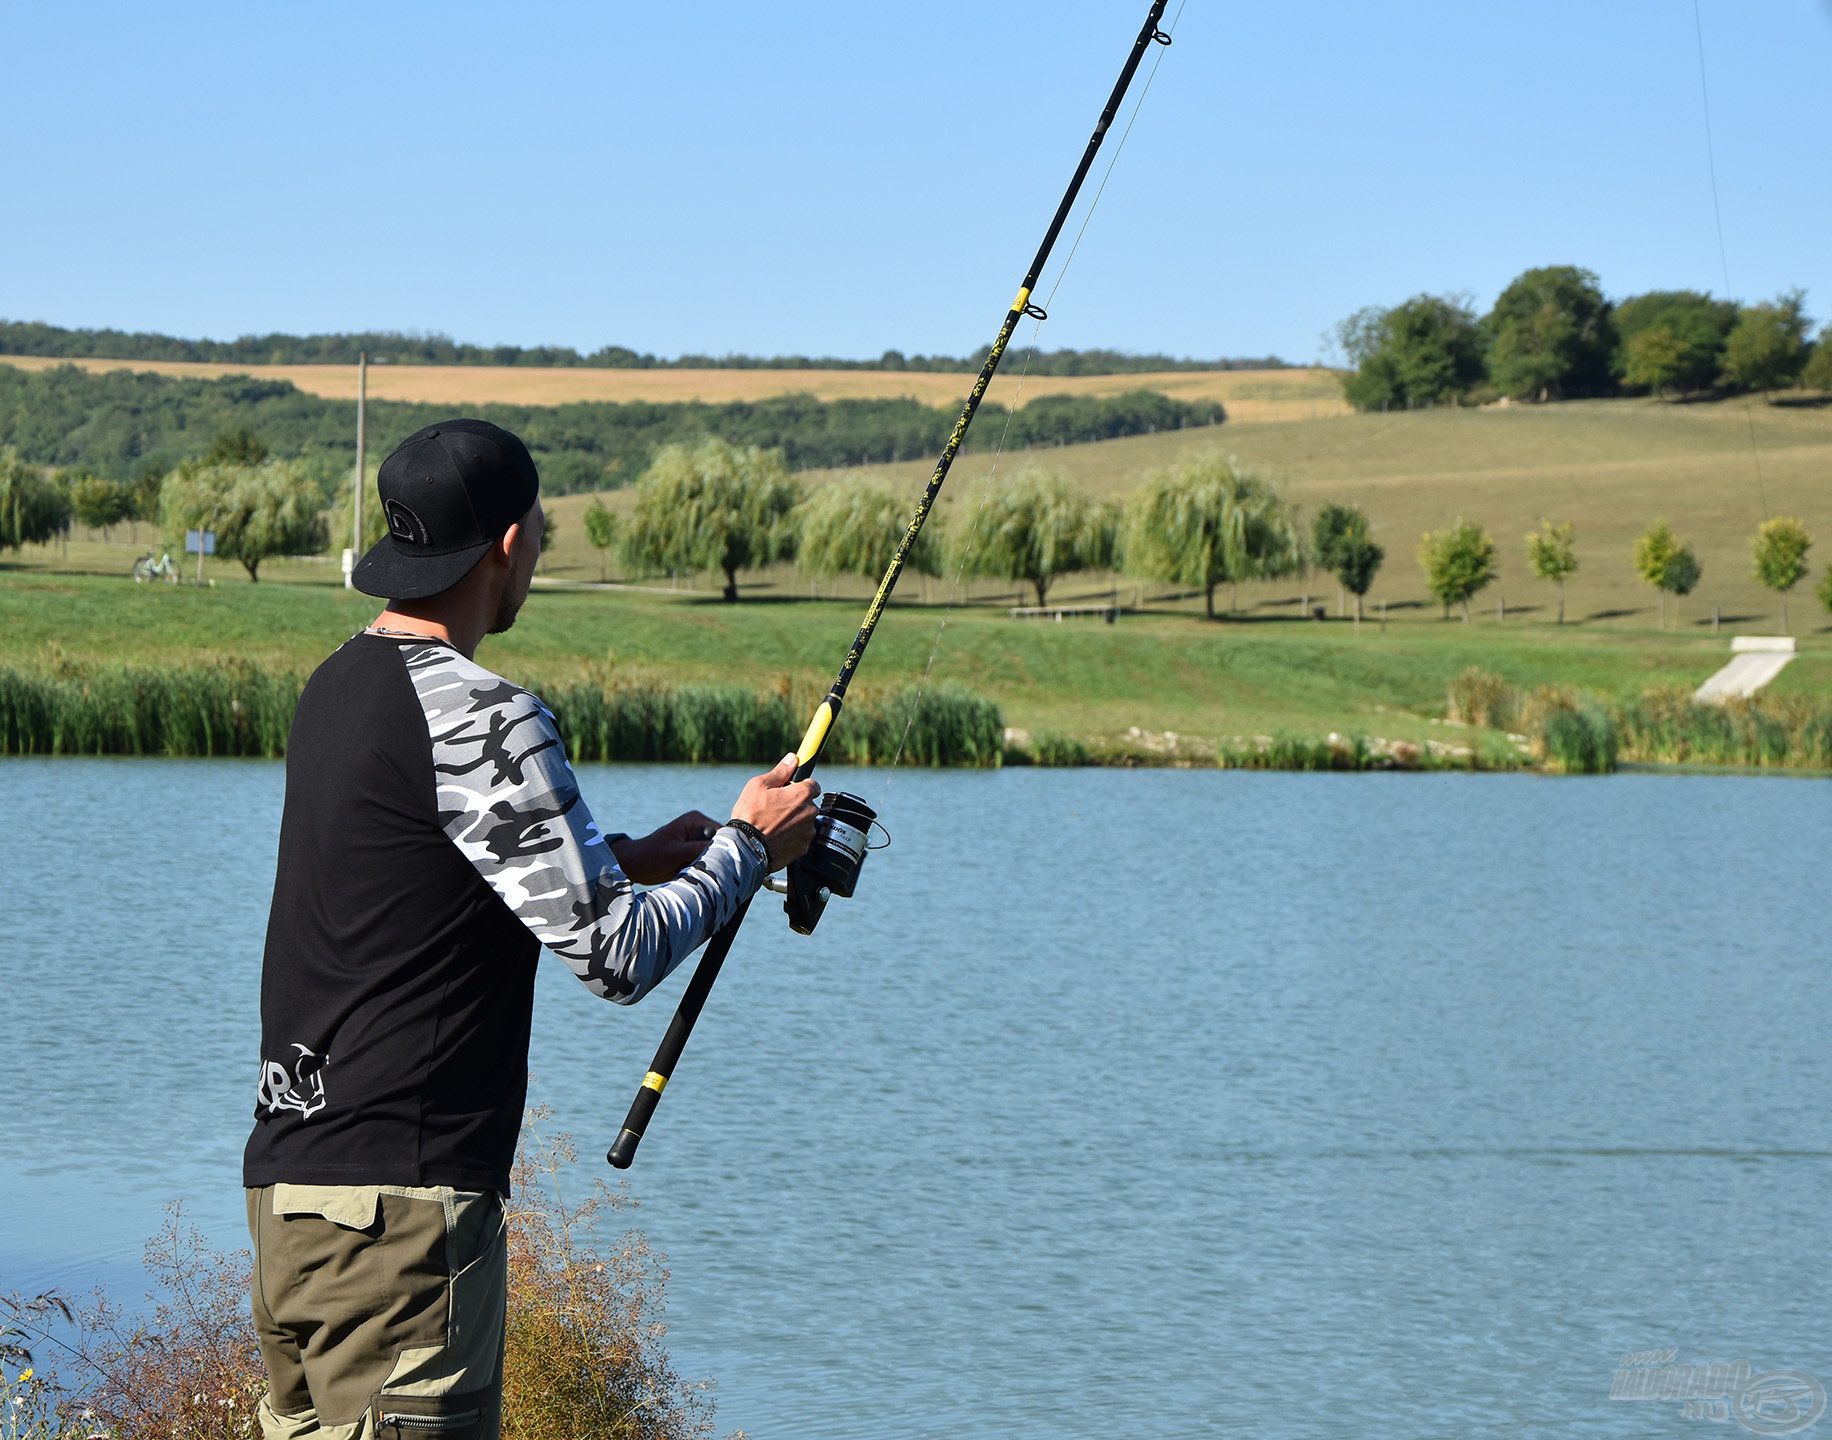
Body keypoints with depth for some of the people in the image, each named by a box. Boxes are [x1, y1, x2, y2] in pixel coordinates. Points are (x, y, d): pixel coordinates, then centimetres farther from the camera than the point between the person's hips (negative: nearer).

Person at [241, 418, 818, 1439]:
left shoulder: (338, 685, 12)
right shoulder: (475, 717, -16)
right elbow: (619, 955, -13)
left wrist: (629, 855, 24)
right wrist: (747, 846, 3)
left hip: (290, 1178, 9)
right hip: (399, 1200, -9)